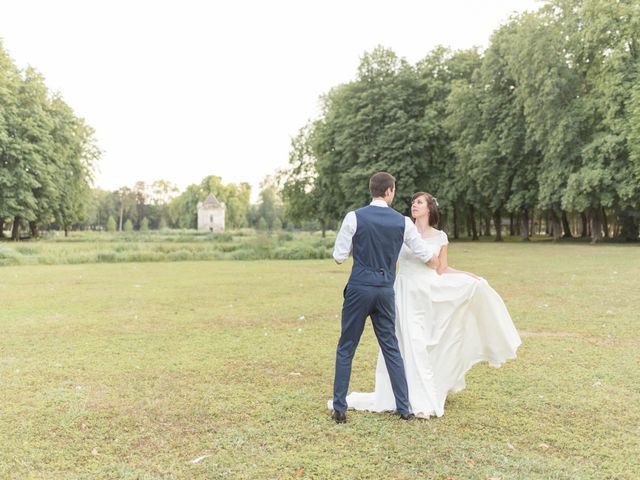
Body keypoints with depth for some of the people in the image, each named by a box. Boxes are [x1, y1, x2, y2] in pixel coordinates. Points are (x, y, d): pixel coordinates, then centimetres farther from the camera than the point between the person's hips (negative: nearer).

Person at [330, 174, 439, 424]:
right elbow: (427, 257, 10)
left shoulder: (354, 217, -6)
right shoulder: (403, 222, 1)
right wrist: (438, 268, 32)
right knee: (391, 348, 14)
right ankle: (404, 407, 18)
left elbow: (339, 256, -3)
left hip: (359, 289, -2)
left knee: (346, 348, 8)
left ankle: (339, 408, 12)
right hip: (386, 291, 2)